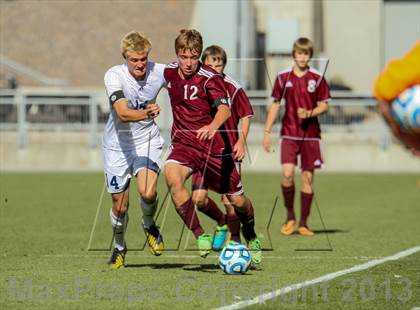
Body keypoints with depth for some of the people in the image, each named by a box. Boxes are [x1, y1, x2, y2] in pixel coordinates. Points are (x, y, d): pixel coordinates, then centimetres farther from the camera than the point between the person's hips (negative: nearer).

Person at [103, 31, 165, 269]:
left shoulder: (159, 72, -15)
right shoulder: (114, 76, -23)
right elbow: (123, 113, -38)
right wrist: (146, 114, -55)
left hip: (148, 140, 1)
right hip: (118, 144, -1)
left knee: (148, 192, -23)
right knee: (120, 206, 5)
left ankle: (149, 225, 11)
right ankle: (119, 247, 35)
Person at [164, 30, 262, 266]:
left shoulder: (210, 78, -16)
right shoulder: (170, 72, 1)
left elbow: (224, 108, -33)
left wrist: (212, 127, -53)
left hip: (213, 146, -3)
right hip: (183, 143, 3)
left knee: (237, 200, 4)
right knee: (172, 177, -29)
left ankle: (251, 235, 38)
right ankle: (200, 236, -22)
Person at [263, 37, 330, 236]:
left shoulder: (317, 78, 1)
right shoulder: (283, 77, 3)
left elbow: (324, 105, 4)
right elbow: (275, 104, 9)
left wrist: (310, 113, -16)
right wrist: (267, 131, 6)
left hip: (311, 134, 0)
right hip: (289, 133, 0)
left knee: (307, 177, 1)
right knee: (287, 173, -15)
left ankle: (303, 223, 10)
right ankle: (290, 217, 3)